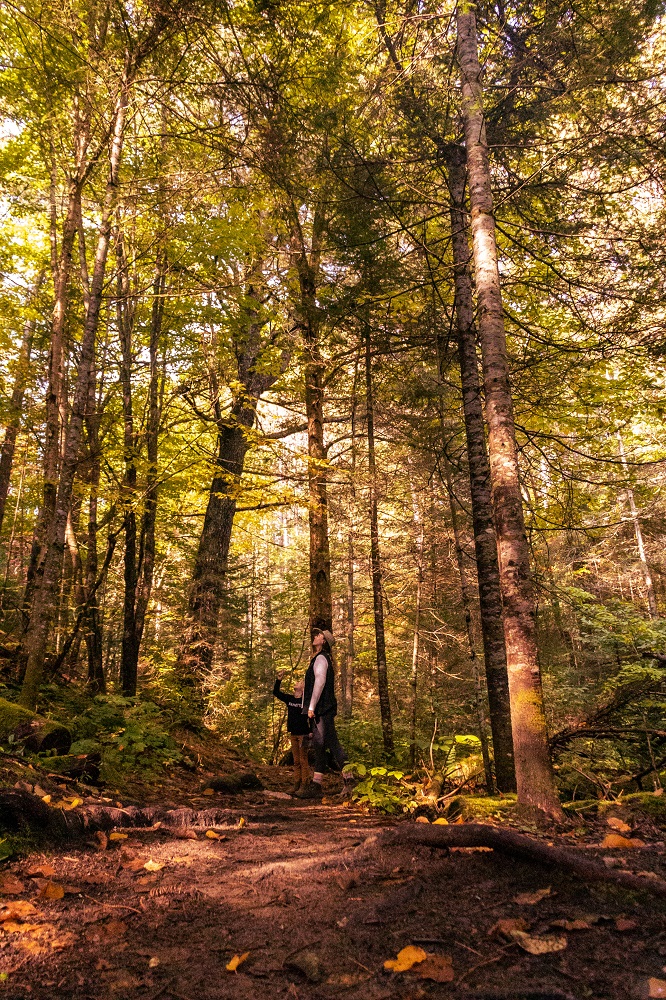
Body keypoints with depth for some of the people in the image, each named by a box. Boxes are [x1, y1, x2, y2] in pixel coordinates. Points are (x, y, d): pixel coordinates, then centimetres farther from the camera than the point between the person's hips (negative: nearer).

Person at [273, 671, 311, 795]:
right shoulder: (289, 699, 9)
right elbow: (276, 693, 16)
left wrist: (311, 732, -17)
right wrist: (278, 681, 3)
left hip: (303, 734, -6)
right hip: (293, 734, 6)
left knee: (303, 760, -4)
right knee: (296, 761, 10)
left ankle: (304, 785, -1)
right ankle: (296, 784, 14)